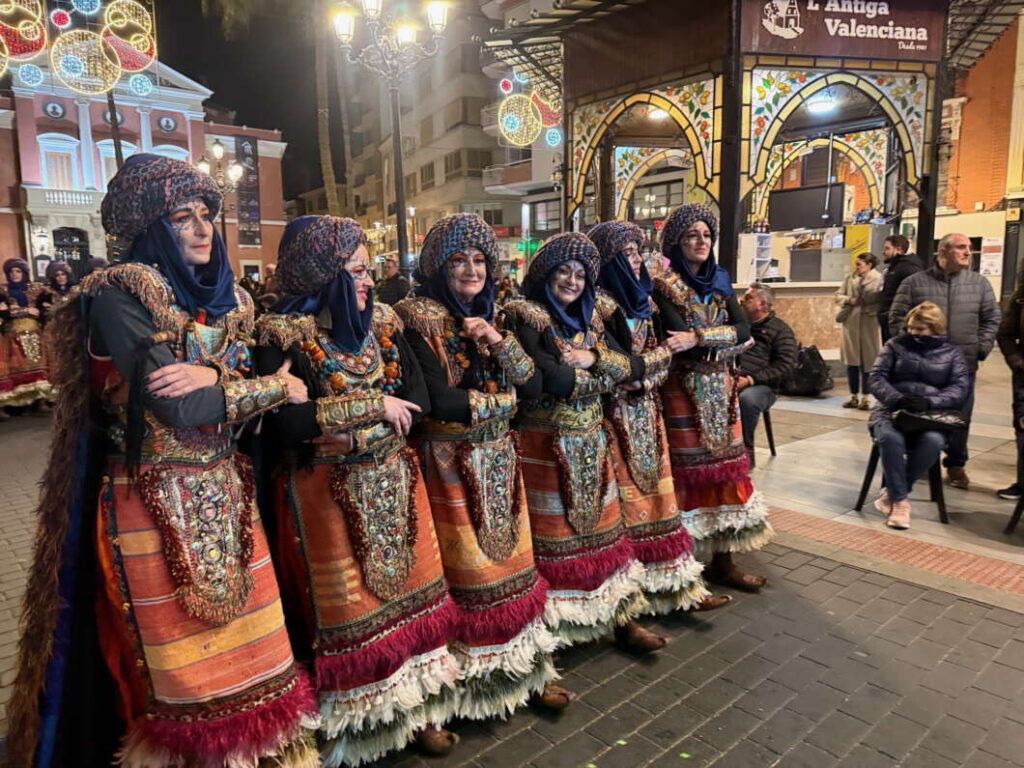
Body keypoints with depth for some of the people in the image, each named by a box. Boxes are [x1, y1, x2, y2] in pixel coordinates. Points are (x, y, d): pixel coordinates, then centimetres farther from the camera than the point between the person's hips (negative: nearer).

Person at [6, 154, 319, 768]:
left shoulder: (228, 298, 10)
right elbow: (179, 408, -20)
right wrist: (277, 388, -9)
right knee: (184, 665, 7)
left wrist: (212, 377, -20)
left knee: (251, 645, 12)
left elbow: (245, 383, 3)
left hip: (225, 491, 6)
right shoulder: (119, 297, -11)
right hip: (158, 504, -6)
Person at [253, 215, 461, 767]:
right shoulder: (282, 335, -11)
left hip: (394, 484, 5)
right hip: (327, 494, -5)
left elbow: (419, 403, -1)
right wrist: (373, 405, -20)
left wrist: (356, 434, -16)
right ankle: (351, 723, 28)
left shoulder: (383, 321, 4)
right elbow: (282, 421, -25)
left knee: (407, 593, 13)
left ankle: (415, 705, 32)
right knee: (347, 608, 6)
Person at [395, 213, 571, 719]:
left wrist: (497, 340, -13)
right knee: (469, 569, 1)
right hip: (452, 464, -6)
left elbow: (527, 376, 5)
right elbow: (439, 402, -19)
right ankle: (476, 681, 20)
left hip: (498, 458, 7)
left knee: (509, 560, 12)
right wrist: (500, 400, -6)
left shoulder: (489, 313, 11)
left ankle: (522, 668, 29)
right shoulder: (418, 318, -11)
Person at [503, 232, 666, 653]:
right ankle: (552, 626, 16)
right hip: (546, 447, -6)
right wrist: (606, 374, -6)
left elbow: (633, 368, 5)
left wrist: (594, 357, -13)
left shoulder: (588, 320, 12)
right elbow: (553, 382, -21)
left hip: (591, 444, 6)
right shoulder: (526, 317, -9)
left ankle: (620, 616, 23)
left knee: (601, 531, 12)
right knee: (555, 539, 2)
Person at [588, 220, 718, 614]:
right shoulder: (598, 304, -11)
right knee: (628, 500, -1)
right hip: (618, 414, -7)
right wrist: (664, 352, -8)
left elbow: (658, 353, 12)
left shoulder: (641, 300, 13)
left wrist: (638, 368, -6)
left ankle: (676, 585, 18)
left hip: (646, 410, 7)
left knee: (654, 492, 10)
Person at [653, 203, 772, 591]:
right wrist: (724, 341, -9)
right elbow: (676, 337, -19)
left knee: (725, 465, 8)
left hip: (720, 389, 6)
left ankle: (723, 561, 20)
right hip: (684, 391, -6)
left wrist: (698, 338, -17)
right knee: (690, 471, -3)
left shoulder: (720, 281, 12)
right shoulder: (664, 285, -6)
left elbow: (744, 329, -2)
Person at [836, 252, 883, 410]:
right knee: (851, 361, 9)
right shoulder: (849, 278, 11)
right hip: (850, 323, 5)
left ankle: (866, 397, 11)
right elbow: (838, 295, 10)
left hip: (868, 324, -5)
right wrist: (849, 300, -7)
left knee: (867, 362, 1)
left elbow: (880, 298, -12)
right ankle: (854, 396, 19)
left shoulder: (878, 278, -5)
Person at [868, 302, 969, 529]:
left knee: (933, 441, -35)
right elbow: (876, 378, 1)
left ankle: (893, 492, -18)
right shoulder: (895, 345, 12)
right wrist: (897, 399, -20)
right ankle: (900, 500, -23)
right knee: (890, 438, -36)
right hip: (892, 410, 0)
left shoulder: (952, 353, 13)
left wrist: (929, 402, -21)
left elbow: (960, 388, -1)